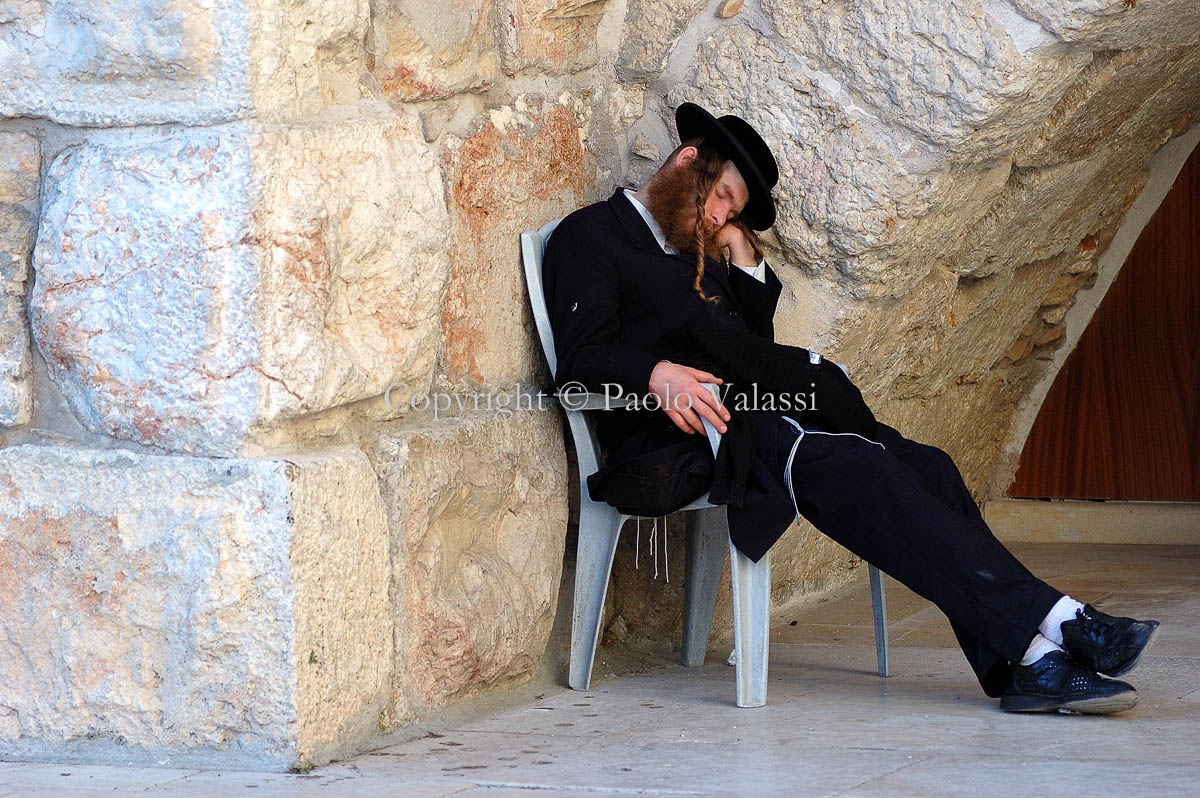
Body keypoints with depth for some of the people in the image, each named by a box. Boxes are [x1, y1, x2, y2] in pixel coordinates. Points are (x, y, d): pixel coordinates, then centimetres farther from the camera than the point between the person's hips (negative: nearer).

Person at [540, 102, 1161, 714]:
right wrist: (657, 374, -29)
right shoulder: (591, 236, 5)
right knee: (854, 469, -30)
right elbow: (580, 360, -10)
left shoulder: (696, 249, 29)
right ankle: (1054, 620, -37)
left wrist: (746, 259, 16)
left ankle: (1032, 663, -26)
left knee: (924, 465, -14)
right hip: (679, 441, -8)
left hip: (751, 413, 8)